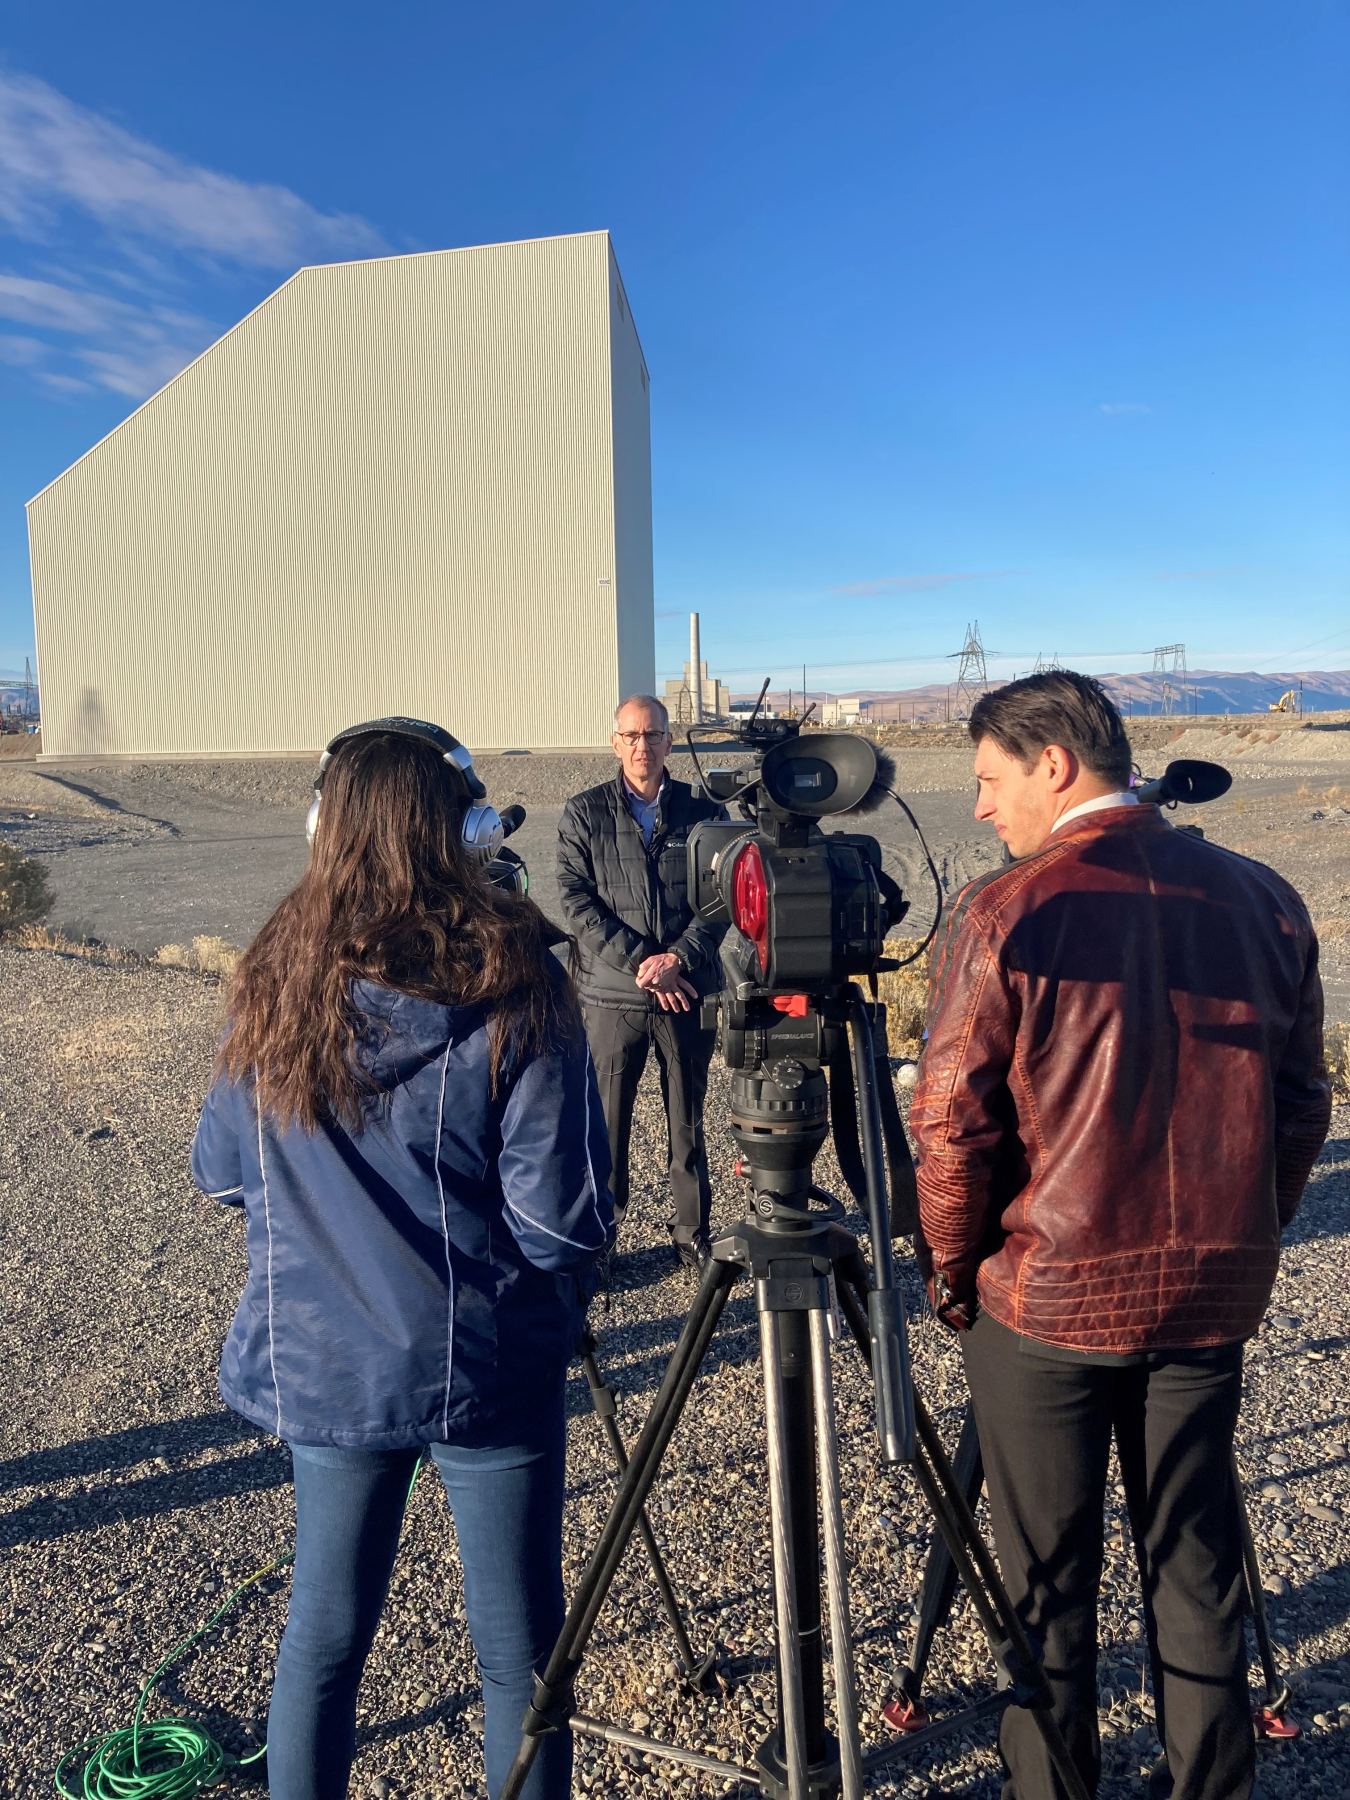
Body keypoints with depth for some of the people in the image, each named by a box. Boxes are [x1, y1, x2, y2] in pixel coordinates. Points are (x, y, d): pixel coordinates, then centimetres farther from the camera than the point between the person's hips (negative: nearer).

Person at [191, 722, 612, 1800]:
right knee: (519, 1654, 16)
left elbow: (221, 1174, 5)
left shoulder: (273, 984, -6)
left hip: (320, 1366, 4)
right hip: (490, 1372, -3)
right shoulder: (513, 989, -18)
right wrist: (565, 1301, 3)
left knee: (322, 1637, 23)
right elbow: (563, 1215, -18)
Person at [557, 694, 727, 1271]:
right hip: (613, 996, -1)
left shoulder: (703, 813, 5)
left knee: (688, 1123, 12)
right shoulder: (584, 813, 2)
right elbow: (577, 902, -5)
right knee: (605, 1122, 3)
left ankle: (693, 1234, 27)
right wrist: (640, 964, -13)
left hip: (689, 995, 1)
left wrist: (678, 958, -15)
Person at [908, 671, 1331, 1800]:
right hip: (1213, 1298, 4)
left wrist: (952, 1274, 0)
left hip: (1047, 1298, -4)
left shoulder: (1004, 913, -15)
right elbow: (1303, 1107, 6)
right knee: (1196, 1569, 21)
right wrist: (1241, 1245, 17)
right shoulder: (1262, 898, 0)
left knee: (1047, 1579, 14)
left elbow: (951, 1126, -15)